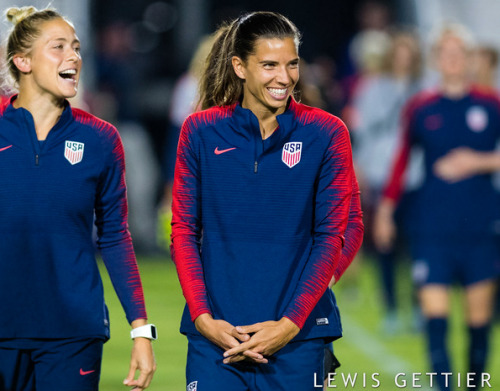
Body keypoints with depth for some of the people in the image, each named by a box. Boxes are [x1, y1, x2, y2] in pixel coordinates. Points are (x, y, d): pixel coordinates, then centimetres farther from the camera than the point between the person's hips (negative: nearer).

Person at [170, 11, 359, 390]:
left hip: (297, 335, 0)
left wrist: (290, 323, -10)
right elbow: (184, 231, 4)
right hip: (216, 332, 0)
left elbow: (330, 237, -1)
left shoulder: (326, 134, 1)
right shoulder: (201, 131, 4)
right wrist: (203, 317, -8)